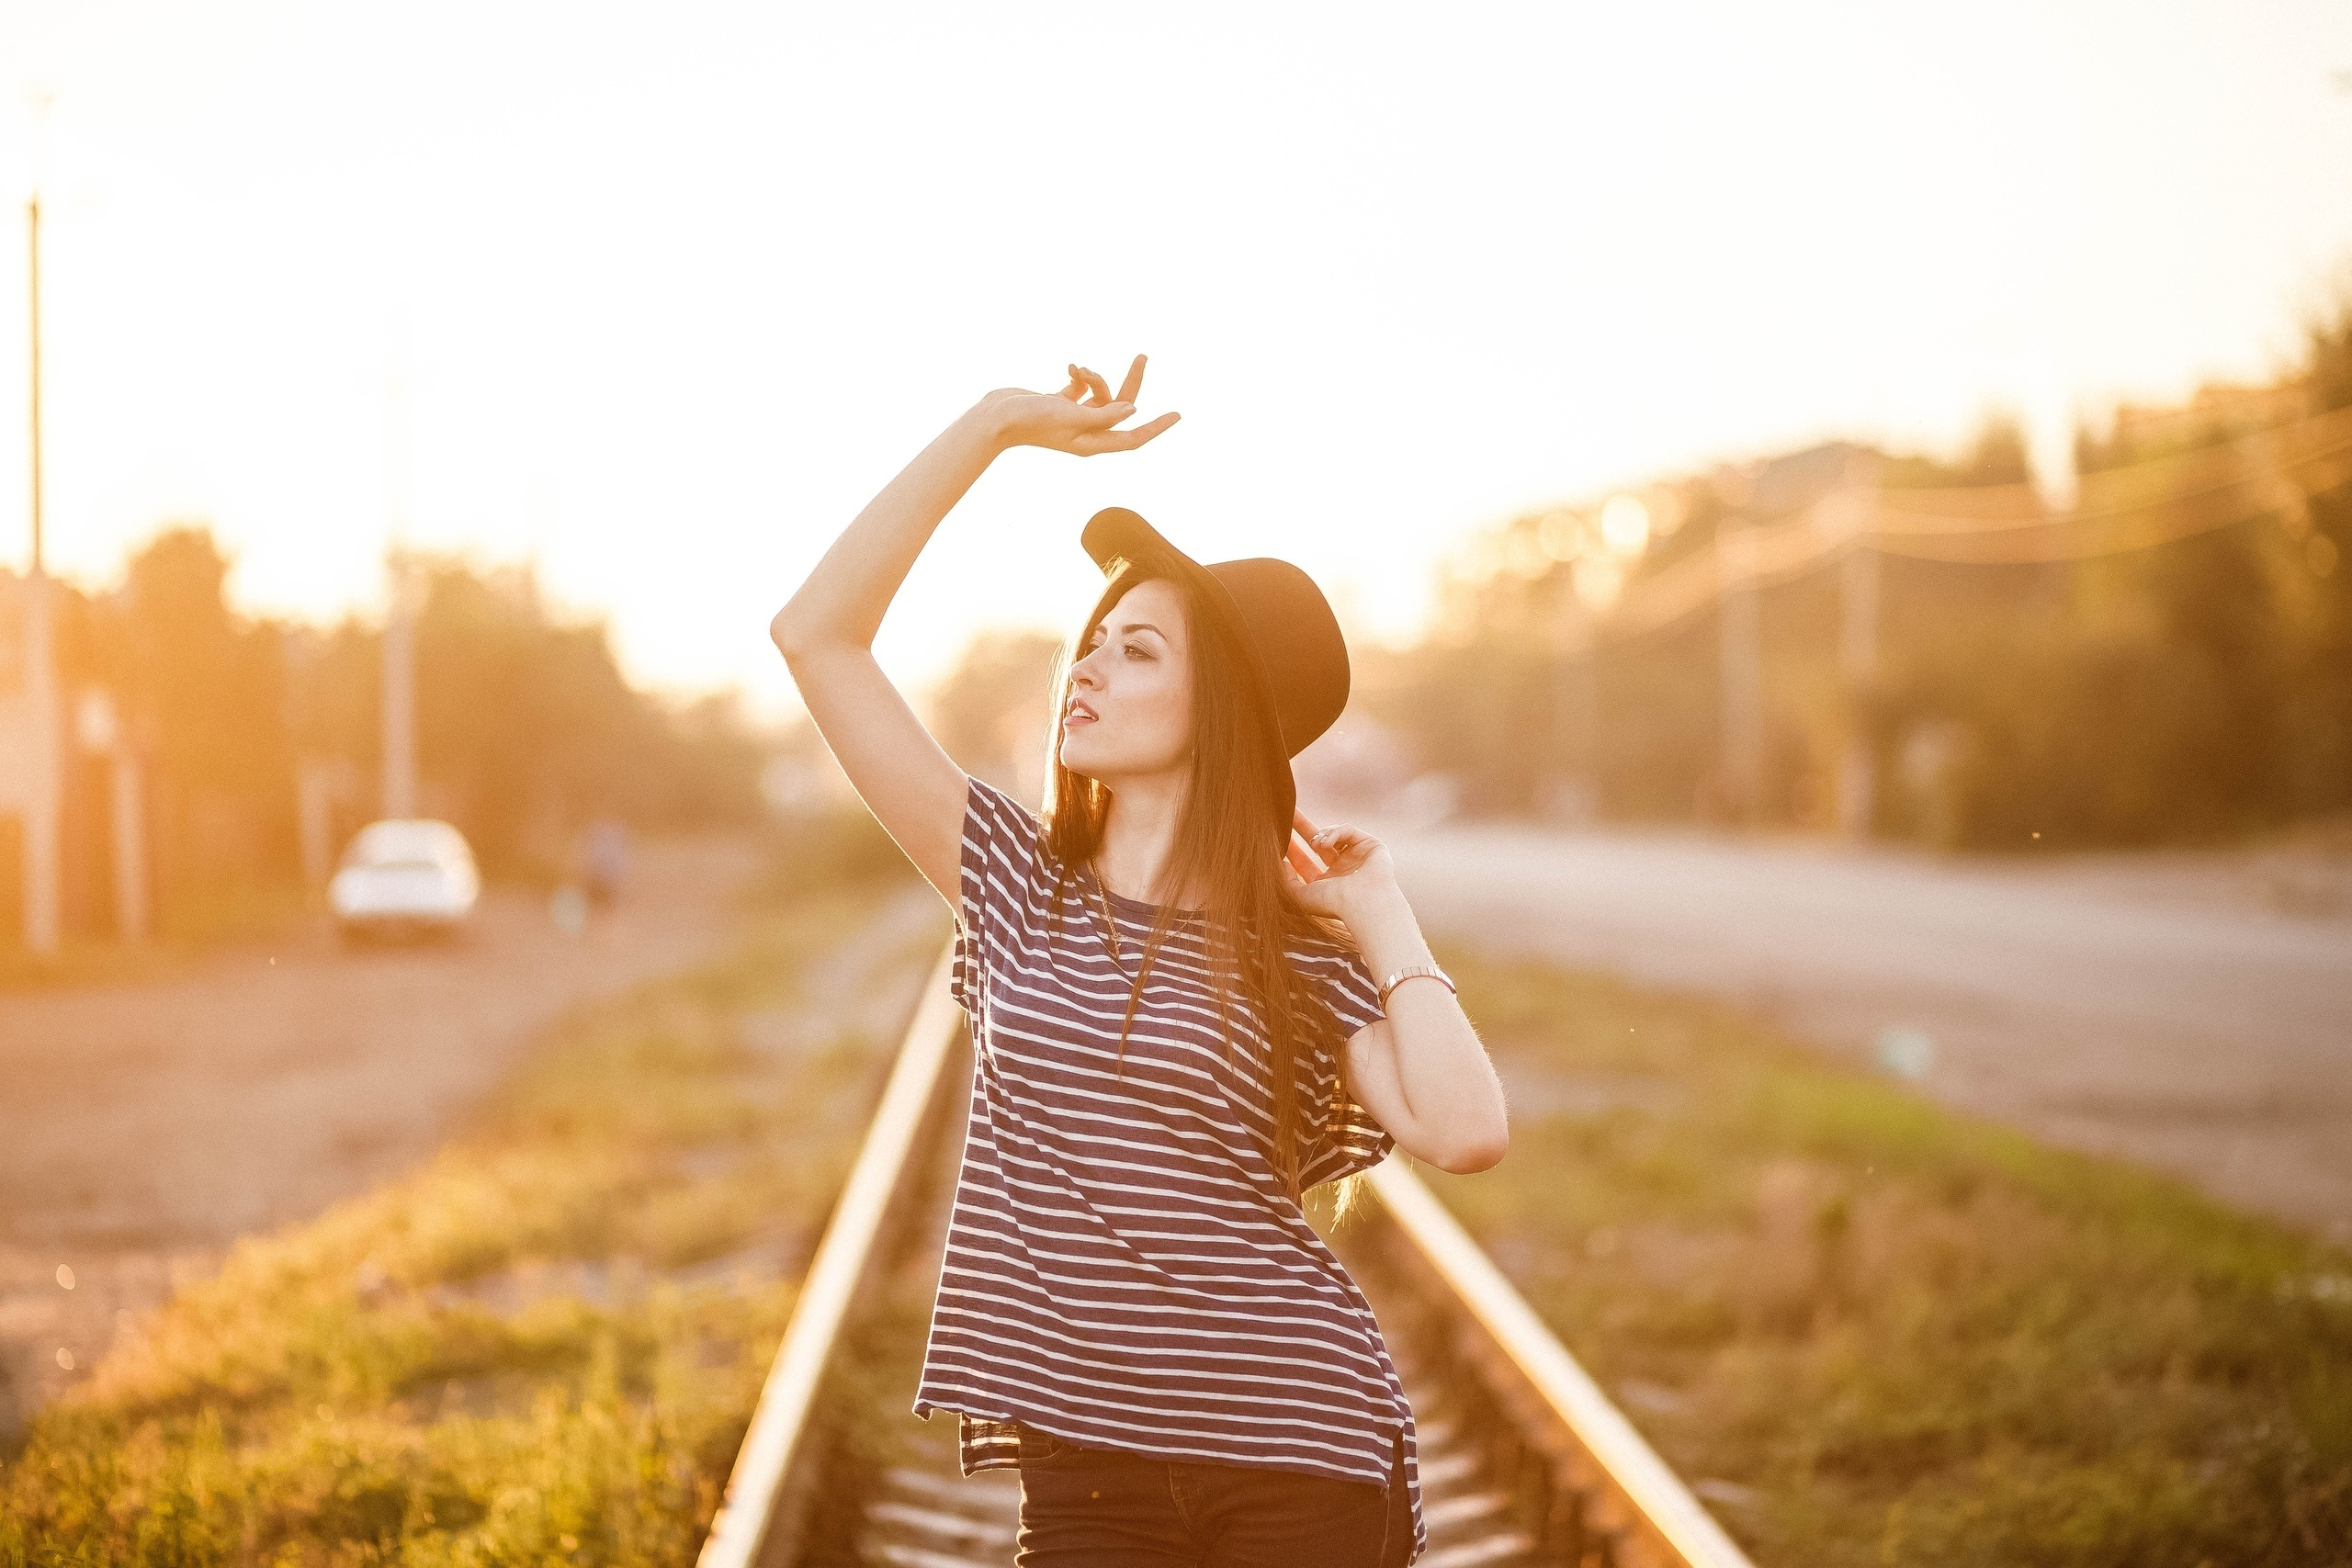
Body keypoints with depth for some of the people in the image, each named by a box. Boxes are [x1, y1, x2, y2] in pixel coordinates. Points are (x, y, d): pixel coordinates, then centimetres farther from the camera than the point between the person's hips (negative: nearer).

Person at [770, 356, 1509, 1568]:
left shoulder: (1305, 959, 1)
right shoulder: (1019, 887, 6)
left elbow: (1466, 1132, -18)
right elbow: (818, 636, 0)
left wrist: (1380, 916, -5)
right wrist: (993, 427, -1)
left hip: (1300, 1464, -2)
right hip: (1083, 1462, 2)